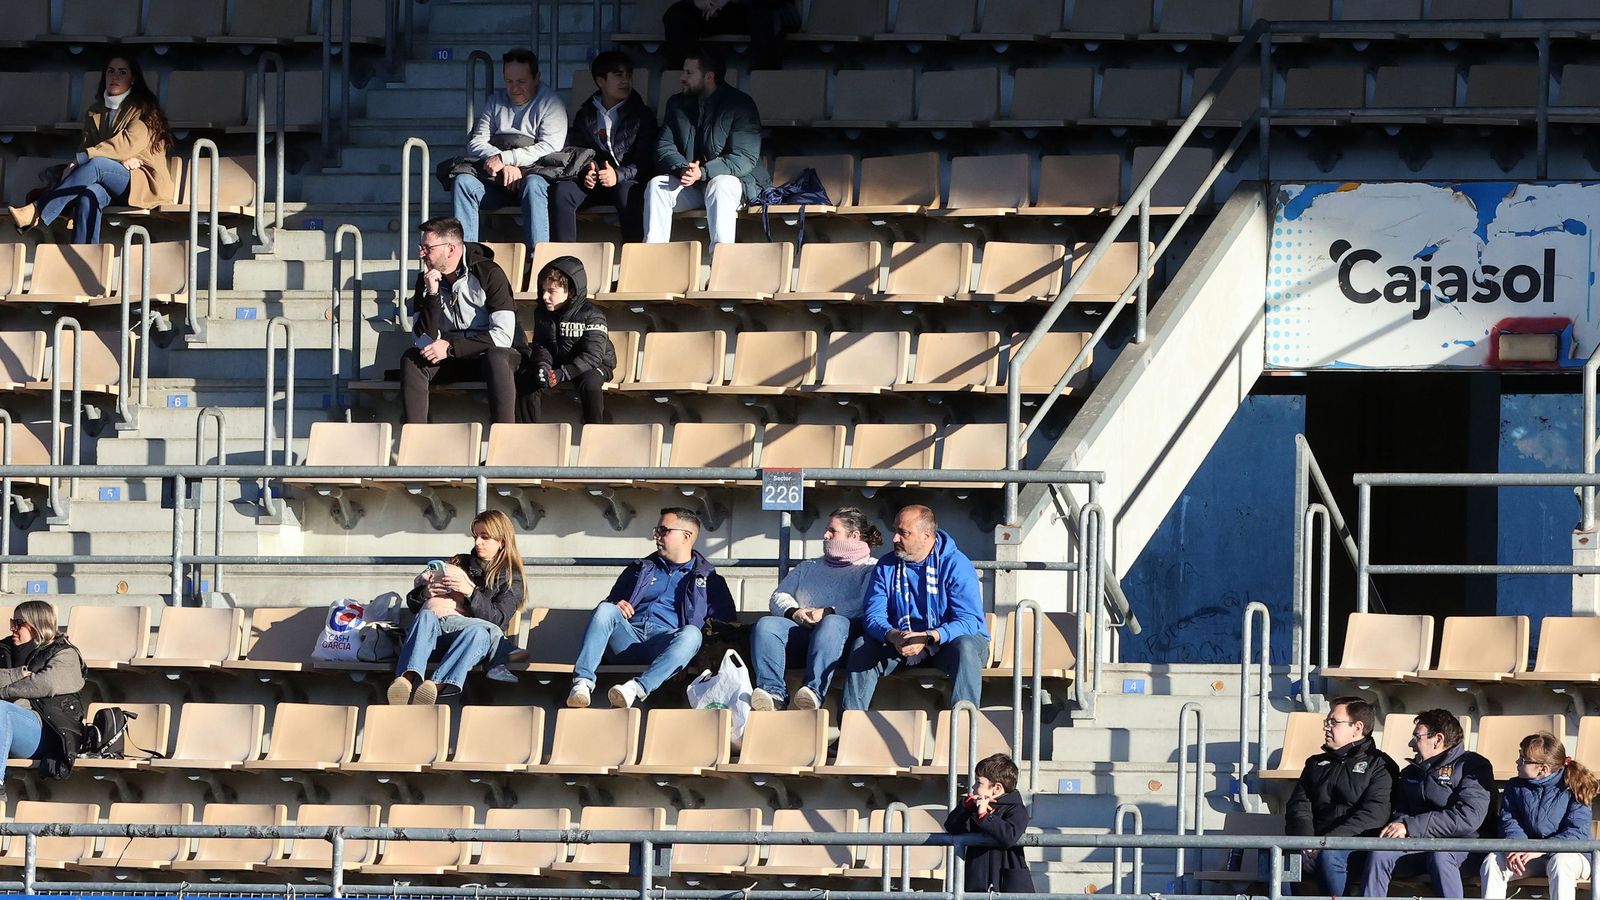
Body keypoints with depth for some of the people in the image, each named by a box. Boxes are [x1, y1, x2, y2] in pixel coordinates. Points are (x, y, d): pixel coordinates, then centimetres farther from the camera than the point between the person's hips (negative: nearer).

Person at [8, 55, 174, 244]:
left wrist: (80, 159, -23)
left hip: (145, 183, -4)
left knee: (95, 164, -32)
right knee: (90, 194, -34)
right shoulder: (94, 112, 17)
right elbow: (87, 147, 6)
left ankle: (36, 212, -41)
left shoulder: (143, 109, 0)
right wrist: (119, 160, -16)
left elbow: (128, 143, -15)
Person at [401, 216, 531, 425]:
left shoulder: (489, 274, -12)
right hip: (451, 361, 4)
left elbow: (503, 336, -20)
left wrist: (451, 347, -24)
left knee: (496, 359, -38)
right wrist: (432, 294, -18)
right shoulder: (426, 280, 2)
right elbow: (424, 340, -6)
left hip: (489, 354, -4)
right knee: (411, 360, -23)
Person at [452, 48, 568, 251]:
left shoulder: (550, 103, 3)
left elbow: (549, 148, -11)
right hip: (496, 181, 4)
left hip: (535, 175, -4)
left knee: (533, 184, -38)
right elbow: (475, 144, 7)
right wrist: (505, 165, -12)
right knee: (462, 182, -22)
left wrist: (504, 158, -15)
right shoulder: (496, 102, 18)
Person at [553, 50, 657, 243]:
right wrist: (584, 173, -10)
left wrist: (619, 175, -19)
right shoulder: (585, 115, 15)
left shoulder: (642, 115, 6)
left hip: (626, 180, -3)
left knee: (628, 194, -38)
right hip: (593, 181, 3)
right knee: (562, 191, -28)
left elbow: (645, 162, -1)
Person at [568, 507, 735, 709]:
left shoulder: (708, 580, 21)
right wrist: (616, 608, 4)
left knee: (691, 634, -37)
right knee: (605, 610, -27)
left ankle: (638, 688, -57)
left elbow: (725, 622, 11)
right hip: (629, 638, 3)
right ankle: (583, 682, -44)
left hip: (665, 644, -3)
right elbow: (609, 603, 29)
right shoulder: (640, 570, 31)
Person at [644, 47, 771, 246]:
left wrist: (703, 172, -27)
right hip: (689, 183, 5)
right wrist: (683, 169, -21)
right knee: (656, 185, -24)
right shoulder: (677, 104, 9)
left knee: (720, 185, -38)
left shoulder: (740, 104, -9)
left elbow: (745, 158, -16)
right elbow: (664, 148, 3)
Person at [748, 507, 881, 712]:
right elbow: (779, 596, 21)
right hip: (800, 633, 5)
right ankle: (773, 692, -42)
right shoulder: (809, 567, 32)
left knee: (833, 623, -38)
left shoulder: (871, 570, 13)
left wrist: (828, 613, -13)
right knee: (766, 625, -23)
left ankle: (814, 691, -56)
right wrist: (793, 612, -2)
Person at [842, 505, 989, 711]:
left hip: (946, 640, -4)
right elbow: (873, 616, -3)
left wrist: (928, 638, -34)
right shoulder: (886, 567, 5)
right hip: (901, 645, 4)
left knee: (965, 647, -36)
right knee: (862, 646, -20)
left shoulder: (956, 565, -9)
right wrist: (892, 636, -28)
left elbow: (969, 620, -18)